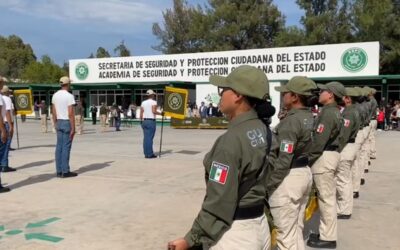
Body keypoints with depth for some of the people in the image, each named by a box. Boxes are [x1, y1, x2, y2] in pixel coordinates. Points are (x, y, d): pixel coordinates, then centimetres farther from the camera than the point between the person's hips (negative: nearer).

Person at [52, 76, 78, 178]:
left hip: (59, 122, 7)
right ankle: (65, 171, -1)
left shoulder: (55, 95, 8)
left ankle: (59, 171, 12)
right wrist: (73, 128, -15)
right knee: (66, 147, -4)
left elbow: (54, 113, 12)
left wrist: (56, 124, 19)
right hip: (67, 122, -7)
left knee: (59, 146, 8)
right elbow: (71, 114, -17)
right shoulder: (69, 96, -13)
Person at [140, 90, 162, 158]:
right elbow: (154, 111, -18)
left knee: (146, 137, 8)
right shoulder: (153, 102, -6)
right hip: (151, 121, -6)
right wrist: (160, 113, -4)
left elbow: (141, 113, 9)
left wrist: (141, 121, 16)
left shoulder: (143, 102, 12)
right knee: (150, 138, -6)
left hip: (144, 121, 6)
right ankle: (149, 154, -5)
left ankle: (146, 153, 11)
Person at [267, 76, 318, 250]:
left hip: (288, 178, -10)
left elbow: (283, 160, -22)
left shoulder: (291, 121, -19)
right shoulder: (309, 117, 8)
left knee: (285, 234, 2)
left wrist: (268, 185, -17)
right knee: (297, 230, 21)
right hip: (305, 172, 10)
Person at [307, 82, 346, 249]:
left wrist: (307, 159, -14)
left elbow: (319, 141, -23)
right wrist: (311, 157, 14)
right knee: (327, 197, 17)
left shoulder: (327, 112, -18)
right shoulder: (335, 111, 13)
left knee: (326, 198, -1)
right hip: (332, 153, 10)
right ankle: (326, 232, 28)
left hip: (324, 157, -10)